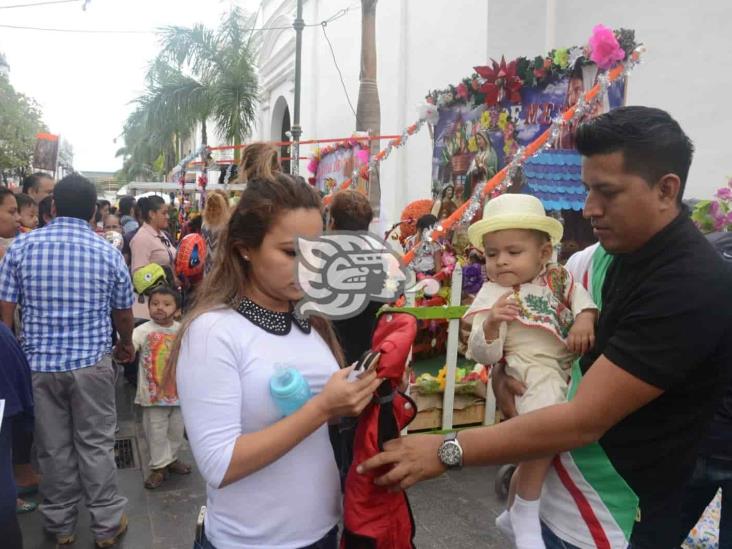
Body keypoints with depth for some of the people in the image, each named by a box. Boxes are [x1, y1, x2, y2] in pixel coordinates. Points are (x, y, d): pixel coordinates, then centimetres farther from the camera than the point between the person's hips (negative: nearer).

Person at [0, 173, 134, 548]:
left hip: (39, 363, 1)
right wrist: (125, 345, 26)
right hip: (92, 363, -1)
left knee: (53, 446, 14)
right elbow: (124, 312, 7)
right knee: (96, 445, 9)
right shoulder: (108, 253, -4)